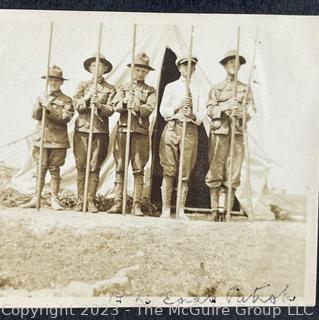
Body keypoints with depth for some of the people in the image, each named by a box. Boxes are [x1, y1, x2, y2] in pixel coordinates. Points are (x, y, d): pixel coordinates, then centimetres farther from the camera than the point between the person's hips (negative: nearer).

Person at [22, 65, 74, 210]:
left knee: (54, 170, 1)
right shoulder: (41, 98, 14)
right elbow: (35, 115, 4)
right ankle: (36, 198, 12)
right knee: (40, 169, 6)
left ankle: (54, 199, 7)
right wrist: (41, 105, -13)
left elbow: (66, 117, -10)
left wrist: (50, 109, -17)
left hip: (58, 140, -3)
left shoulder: (66, 100, 3)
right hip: (41, 138, 3)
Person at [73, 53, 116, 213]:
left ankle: (91, 200, 6)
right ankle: (80, 200, 7)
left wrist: (99, 105, -20)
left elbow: (110, 110, -2)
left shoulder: (110, 89, 10)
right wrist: (87, 99, -16)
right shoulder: (83, 85, 14)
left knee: (95, 167, -1)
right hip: (82, 129, 1)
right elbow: (76, 104, 2)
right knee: (81, 166, 1)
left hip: (100, 130, -1)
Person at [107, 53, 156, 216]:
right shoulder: (123, 87, 18)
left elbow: (150, 108, -4)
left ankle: (137, 205, -1)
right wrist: (126, 102, -14)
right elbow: (116, 106, 4)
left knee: (139, 169, -3)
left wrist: (137, 108, -21)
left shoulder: (150, 91, 13)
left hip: (141, 132, -1)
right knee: (120, 168, 0)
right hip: (123, 129, 1)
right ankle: (118, 203, 4)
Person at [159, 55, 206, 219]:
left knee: (185, 173, 0)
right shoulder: (171, 87, 15)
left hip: (190, 130, 1)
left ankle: (181, 211, 5)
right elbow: (163, 110, 4)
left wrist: (192, 115, -13)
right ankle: (166, 210, -2)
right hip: (172, 128, -1)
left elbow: (202, 114, 9)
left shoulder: (198, 90, 18)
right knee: (169, 171, -6)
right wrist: (179, 106, -12)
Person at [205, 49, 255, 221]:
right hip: (218, 132, -1)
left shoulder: (245, 89, 17)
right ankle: (215, 209, 3)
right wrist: (225, 107, -14)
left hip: (237, 133, 1)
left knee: (233, 173, -4)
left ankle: (225, 209, 1)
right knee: (215, 172, -4)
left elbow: (251, 111, 9)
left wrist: (240, 111, -13)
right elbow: (210, 111, 4)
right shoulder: (216, 88, 14)